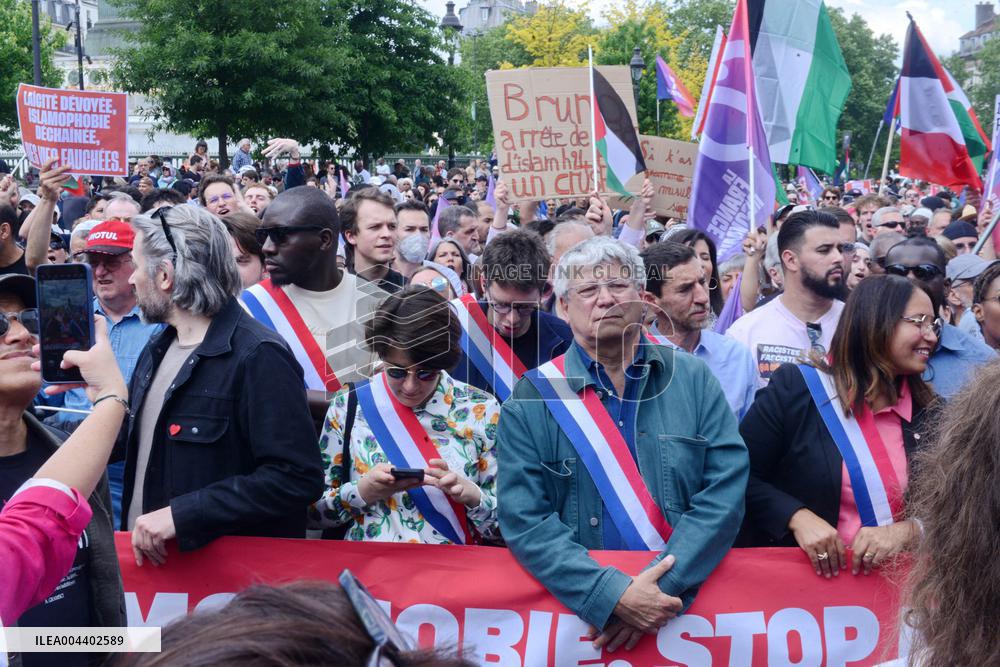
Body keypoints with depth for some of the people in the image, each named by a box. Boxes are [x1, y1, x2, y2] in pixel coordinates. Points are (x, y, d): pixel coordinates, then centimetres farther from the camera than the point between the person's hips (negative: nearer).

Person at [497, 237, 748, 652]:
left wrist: (666, 587, -12)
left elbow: (725, 490, 0)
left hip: (692, 600, 0)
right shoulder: (532, 398, 2)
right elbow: (525, 520, -5)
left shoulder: (694, 380, 7)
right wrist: (613, 596, -16)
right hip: (580, 610, 0)